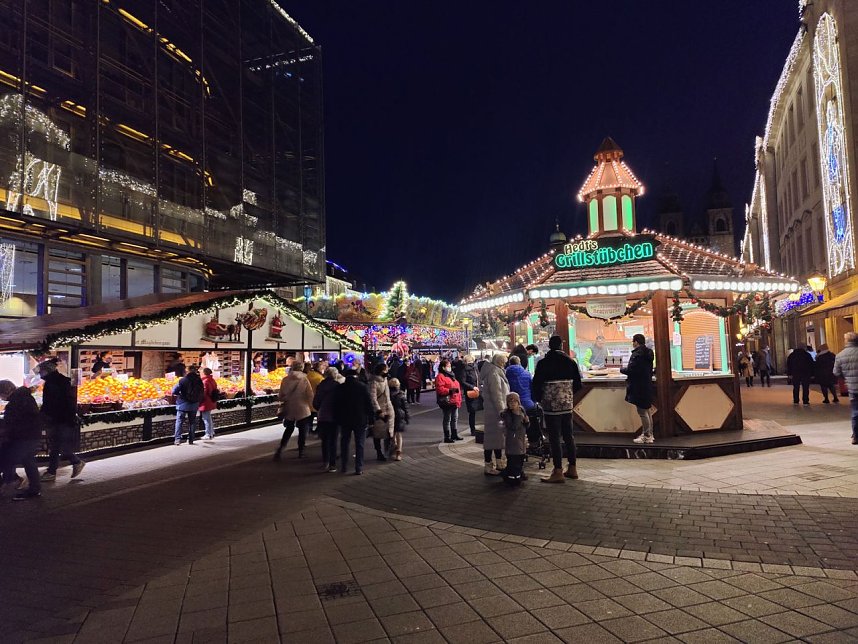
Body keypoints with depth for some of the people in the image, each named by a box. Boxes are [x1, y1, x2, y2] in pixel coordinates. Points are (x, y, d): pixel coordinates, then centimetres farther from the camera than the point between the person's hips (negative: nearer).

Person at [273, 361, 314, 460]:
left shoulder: (285, 380, -5)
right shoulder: (304, 380, -12)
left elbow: (281, 396, 1)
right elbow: (310, 395, -10)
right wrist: (311, 407, 4)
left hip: (289, 409, 3)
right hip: (302, 409, -3)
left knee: (288, 429, 19)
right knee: (302, 431, 11)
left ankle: (280, 448, 6)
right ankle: (301, 451, 15)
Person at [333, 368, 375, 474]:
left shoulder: (340, 388, -2)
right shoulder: (362, 387, -7)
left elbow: (336, 406, 2)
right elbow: (369, 403, -6)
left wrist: (337, 419, 9)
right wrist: (371, 416, 3)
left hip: (345, 420, 1)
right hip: (360, 420, -1)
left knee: (345, 442, 15)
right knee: (359, 444, 4)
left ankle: (344, 466, 17)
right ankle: (359, 468, 3)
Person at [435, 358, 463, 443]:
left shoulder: (451, 375, 19)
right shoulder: (440, 376, -10)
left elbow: (456, 386, 24)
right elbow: (440, 389, -20)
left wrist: (459, 399, 19)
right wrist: (450, 391, -26)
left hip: (454, 401, 9)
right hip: (447, 401, -9)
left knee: (455, 418, 15)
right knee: (447, 419, -3)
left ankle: (454, 435, 25)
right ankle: (447, 437, 2)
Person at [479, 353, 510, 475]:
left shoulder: (496, 373, 17)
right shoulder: (494, 374, -16)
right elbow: (496, 395, -21)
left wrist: (503, 409, 22)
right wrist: (501, 410, -20)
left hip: (497, 410, 11)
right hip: (494, 411, -11)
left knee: (499, 436, 16)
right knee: (492, 437, -6)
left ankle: (499, 463, 26)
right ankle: (489, 466, -1)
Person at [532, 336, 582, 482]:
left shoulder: (543, 363, -10)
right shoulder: (570, 362, 2)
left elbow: (536, 384, -7)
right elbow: (577, 385, 6)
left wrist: (538, 399, 11)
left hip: (551, 406, -4)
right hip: (567, 405, 4)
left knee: (554, 438, -1)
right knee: (568, 436, 14)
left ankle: (558, 472, -1)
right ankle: (572, 468, 22)